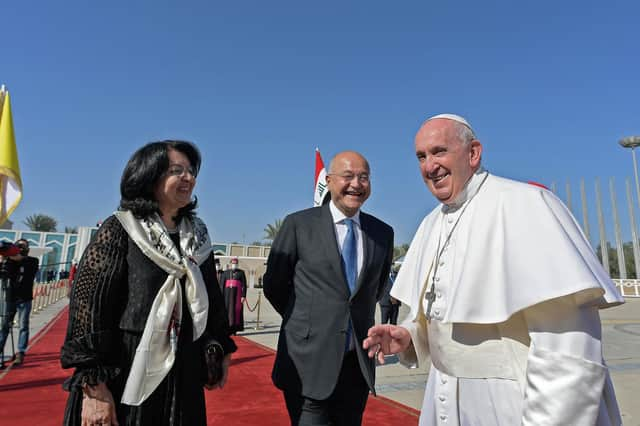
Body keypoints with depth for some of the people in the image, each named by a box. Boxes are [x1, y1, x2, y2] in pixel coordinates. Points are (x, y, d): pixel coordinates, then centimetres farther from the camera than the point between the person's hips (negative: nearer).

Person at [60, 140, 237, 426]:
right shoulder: (119, 230, -9)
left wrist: (219, 351, 11)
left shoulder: (197, 235, 6)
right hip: (124, 377, -4)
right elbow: (87, 304, -12)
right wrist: (93, 386, -16)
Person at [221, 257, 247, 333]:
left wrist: (243, 296, -9)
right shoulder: (226, 272, 9)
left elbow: (244, 285, -1)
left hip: (237, 294, -2)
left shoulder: (241, 272, 2)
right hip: (228, 293, 2)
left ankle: (234, 329, 4)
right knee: (227, 310, 0)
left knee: (236, 310, -2)